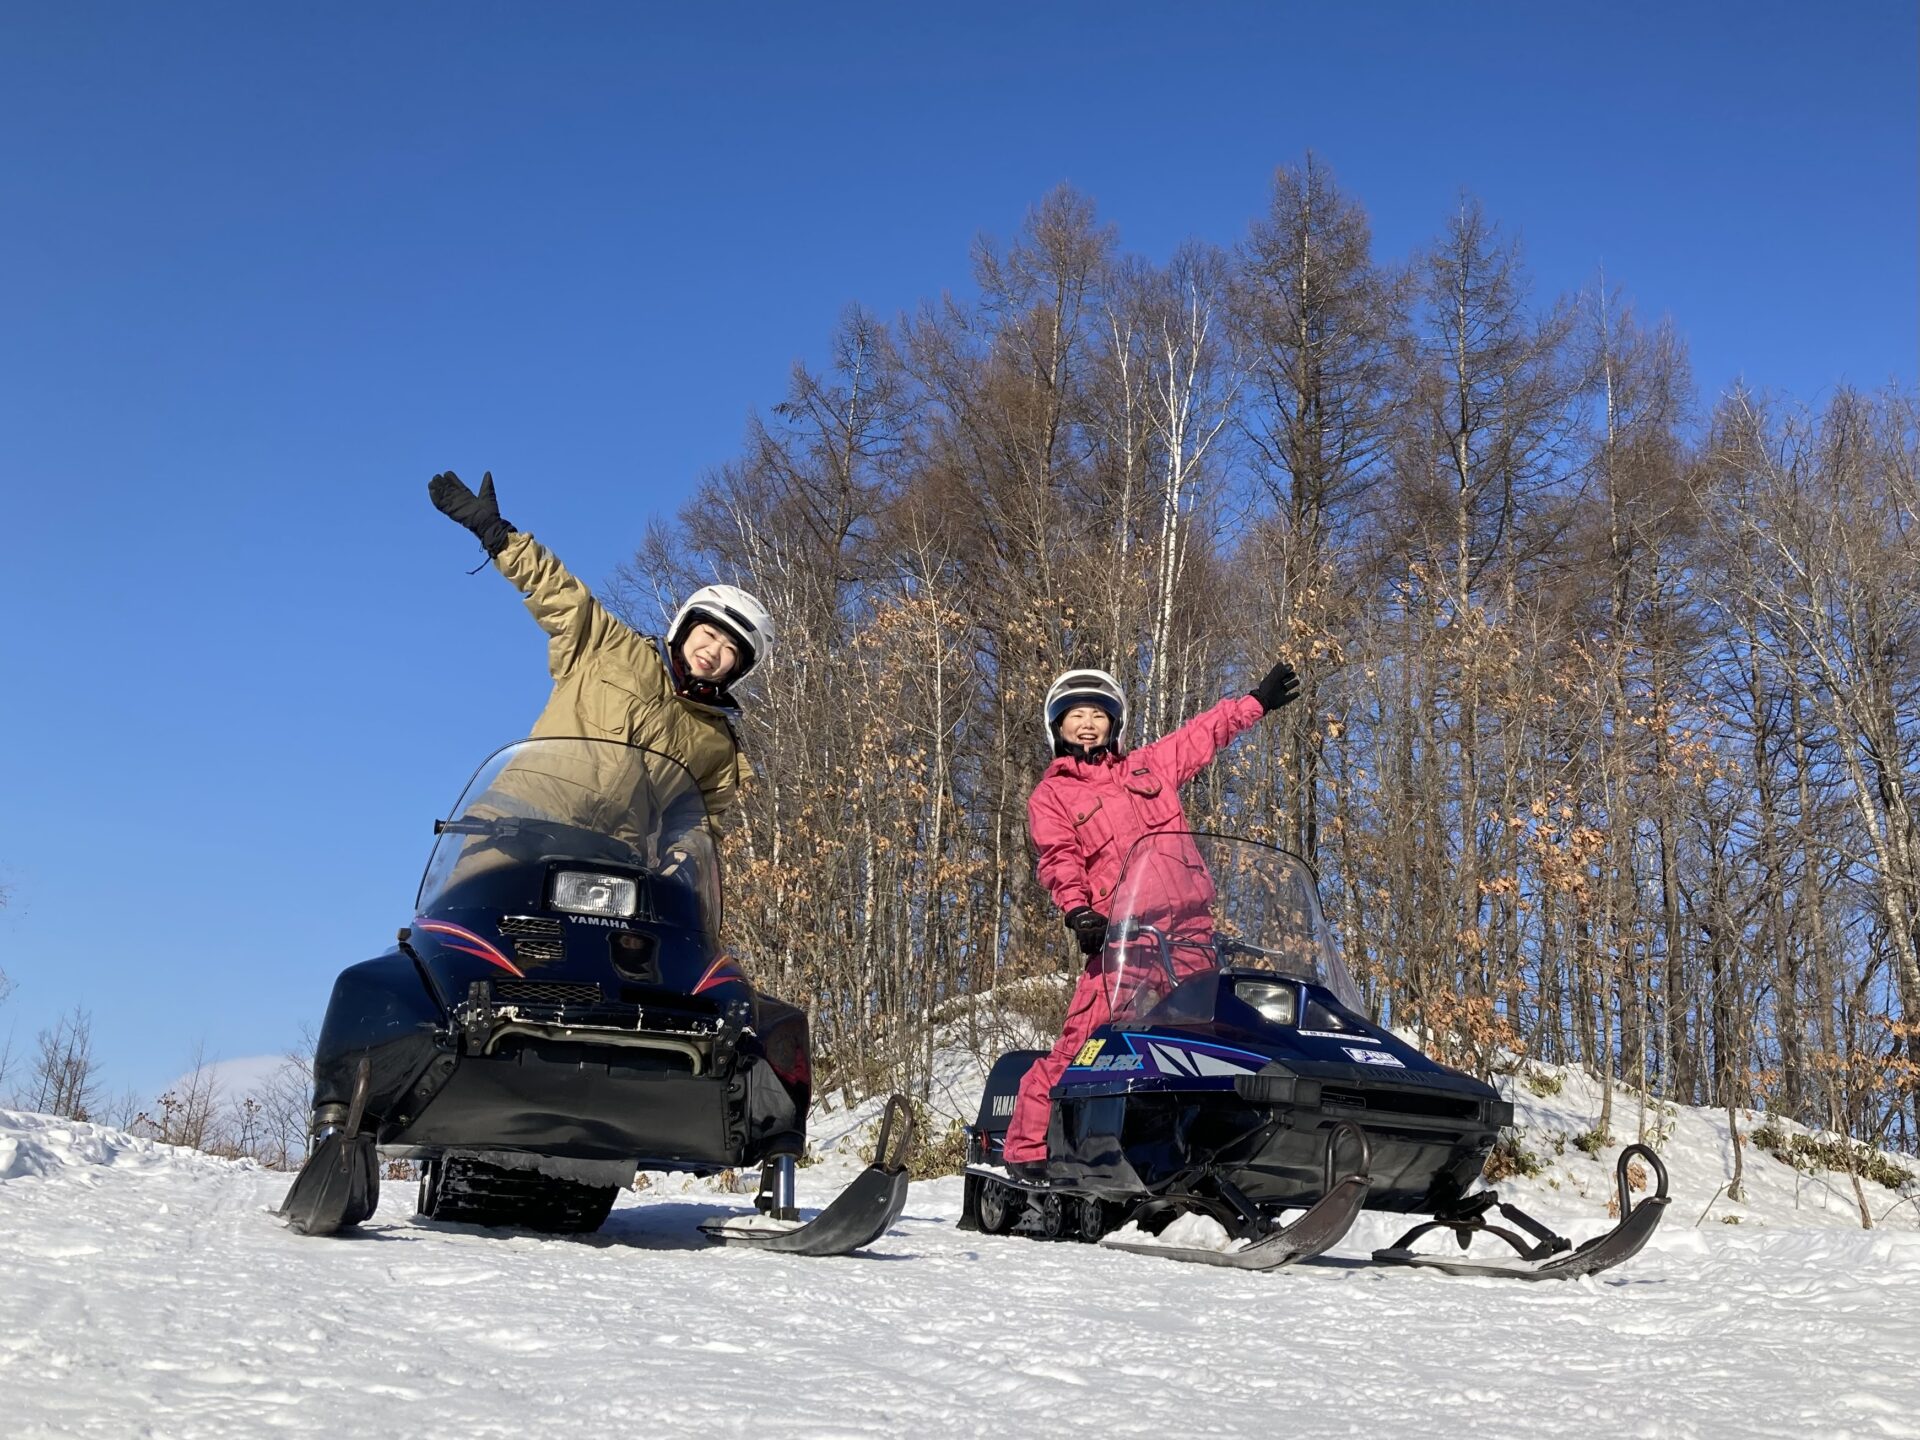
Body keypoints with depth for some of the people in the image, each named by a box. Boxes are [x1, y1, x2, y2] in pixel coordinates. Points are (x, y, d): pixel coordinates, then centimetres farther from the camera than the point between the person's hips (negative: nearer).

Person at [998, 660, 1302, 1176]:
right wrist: (1077, 910, -20)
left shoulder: (1149, 765, 23)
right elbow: (1058, 860, -2)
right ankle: (1027, 1144, -10)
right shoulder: (1050, 796, 12)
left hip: (1189, 923, 4)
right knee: (1084, 1033, -13)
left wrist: (1258, 702, 38)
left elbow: (1204, 732, 34)